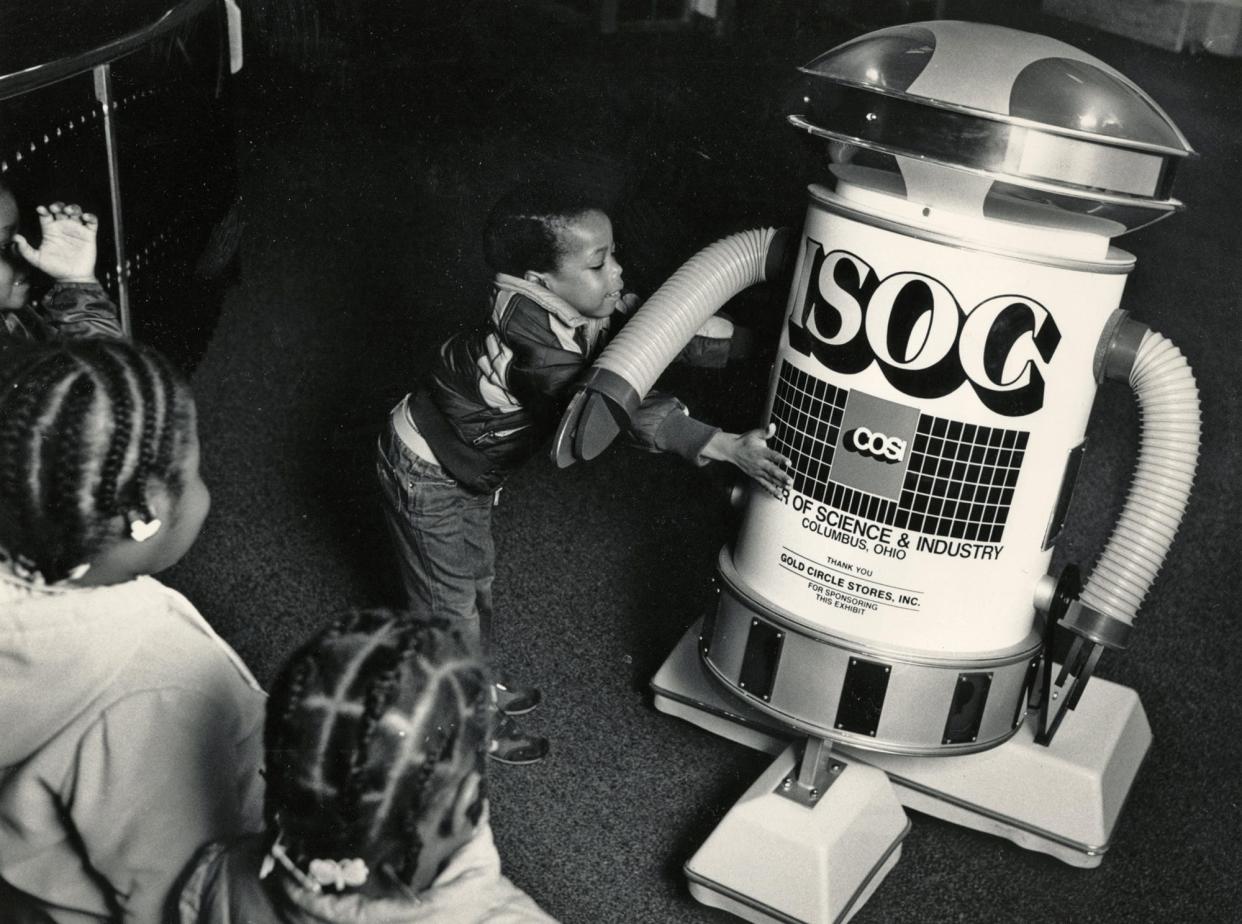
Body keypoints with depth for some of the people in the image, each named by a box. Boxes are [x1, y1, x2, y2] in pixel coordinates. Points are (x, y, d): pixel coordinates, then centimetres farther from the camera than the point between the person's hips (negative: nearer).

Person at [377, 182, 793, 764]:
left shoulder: (585, 311, -14)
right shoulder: (538, 351, -40)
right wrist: (731, 448, -48)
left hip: (467, 469, 9)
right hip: (426, 476, -9)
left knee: (476, 578, 24)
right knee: (452, 600, 9)